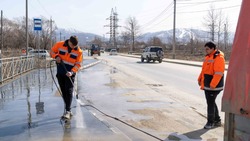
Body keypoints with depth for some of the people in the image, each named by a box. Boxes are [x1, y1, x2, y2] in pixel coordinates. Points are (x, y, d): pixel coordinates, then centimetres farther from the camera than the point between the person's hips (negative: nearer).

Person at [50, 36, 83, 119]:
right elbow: (52, 51, 8)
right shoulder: (59, 45, -5)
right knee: (63, 92, 9)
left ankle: (67, 111, -10)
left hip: (70, 74, -3)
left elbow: (78, 64, -7)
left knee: (69, 92, -11)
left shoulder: (79, 51, -9)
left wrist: (72, 72, -23)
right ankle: (68, 110, 20)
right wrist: (56, 56, -14)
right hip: (60, 73, 3)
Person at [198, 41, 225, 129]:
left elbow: (218, 73, -23)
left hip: (213, 86, -9)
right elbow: (204, 69, 21)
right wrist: (200, 79, 14)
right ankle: (217, 120, 28)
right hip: (207, 85, 9)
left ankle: (210, 122, 10)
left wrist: (213, 85, -26)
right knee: (211, 102, 15)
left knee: (210, 103, -2)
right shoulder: (208, 56, 14)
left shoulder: (218, 58, -16)